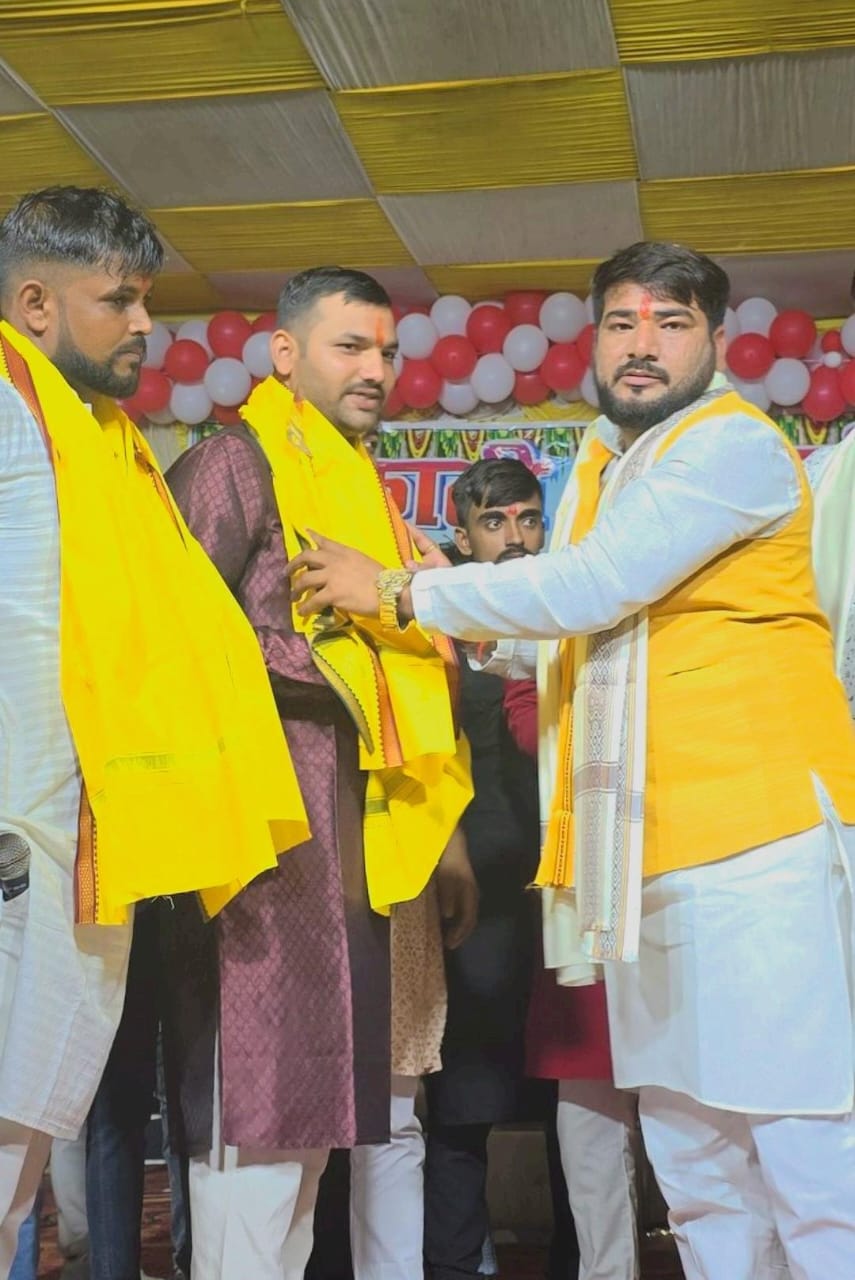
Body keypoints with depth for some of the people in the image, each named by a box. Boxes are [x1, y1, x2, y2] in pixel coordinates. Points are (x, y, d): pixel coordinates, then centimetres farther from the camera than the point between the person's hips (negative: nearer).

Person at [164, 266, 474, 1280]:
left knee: (380, 1108, 13)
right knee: (269, 1115, -6)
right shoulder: (235, 464, -1)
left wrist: (444, 837, 20)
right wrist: (333, 661, -14)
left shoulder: (366, 490, 23)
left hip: (382, 849, 8)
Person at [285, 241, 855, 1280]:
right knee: (688, 1151, 13)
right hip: (646, 847, 9)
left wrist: (398, 592, -12)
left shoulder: (734, 445, -8)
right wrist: (463, 611, 6)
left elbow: (596, 588, -19)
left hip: (756, 832, -8)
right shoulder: (598, 469, 20)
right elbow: (565, 641, 26)